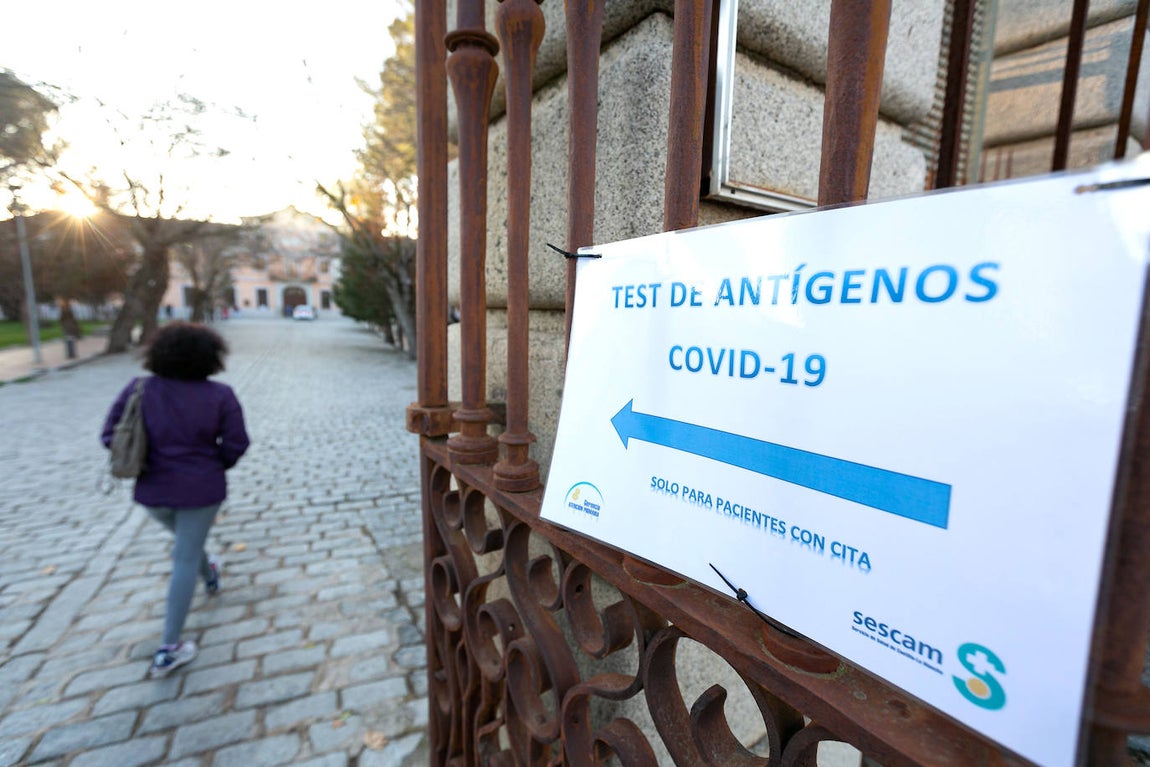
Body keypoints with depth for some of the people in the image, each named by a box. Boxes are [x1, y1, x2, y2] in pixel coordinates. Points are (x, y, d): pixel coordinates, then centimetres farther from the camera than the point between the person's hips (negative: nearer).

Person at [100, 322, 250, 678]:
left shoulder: (139, 389, -7)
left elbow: (111, 435, -2)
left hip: (153, 489, 4)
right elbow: (236, 443, -13)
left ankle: (210, 576, 59)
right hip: (201, 489, -4)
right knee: (185, 560, 8)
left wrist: (143, 461, 14)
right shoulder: (220, 395, -15)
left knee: (186, 539, 32)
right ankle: (169, 650, 14)